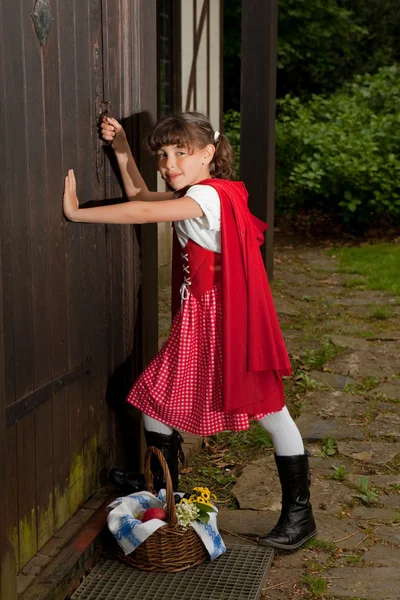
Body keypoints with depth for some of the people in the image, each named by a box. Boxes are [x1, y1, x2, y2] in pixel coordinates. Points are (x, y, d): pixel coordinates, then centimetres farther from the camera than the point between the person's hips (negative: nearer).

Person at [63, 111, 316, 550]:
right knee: (154, 397, 12)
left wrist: (77, 213, -20)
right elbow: (140, 195, 25)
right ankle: (163, 487, 32)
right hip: (195, 323, 10)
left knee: (269, 411, 0)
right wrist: (122, 149, 13)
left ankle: (299, 514, 10)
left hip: (228, 322, -10)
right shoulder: (190, 197, 10)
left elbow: (142, 213, -27)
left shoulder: (209, 196, -19)